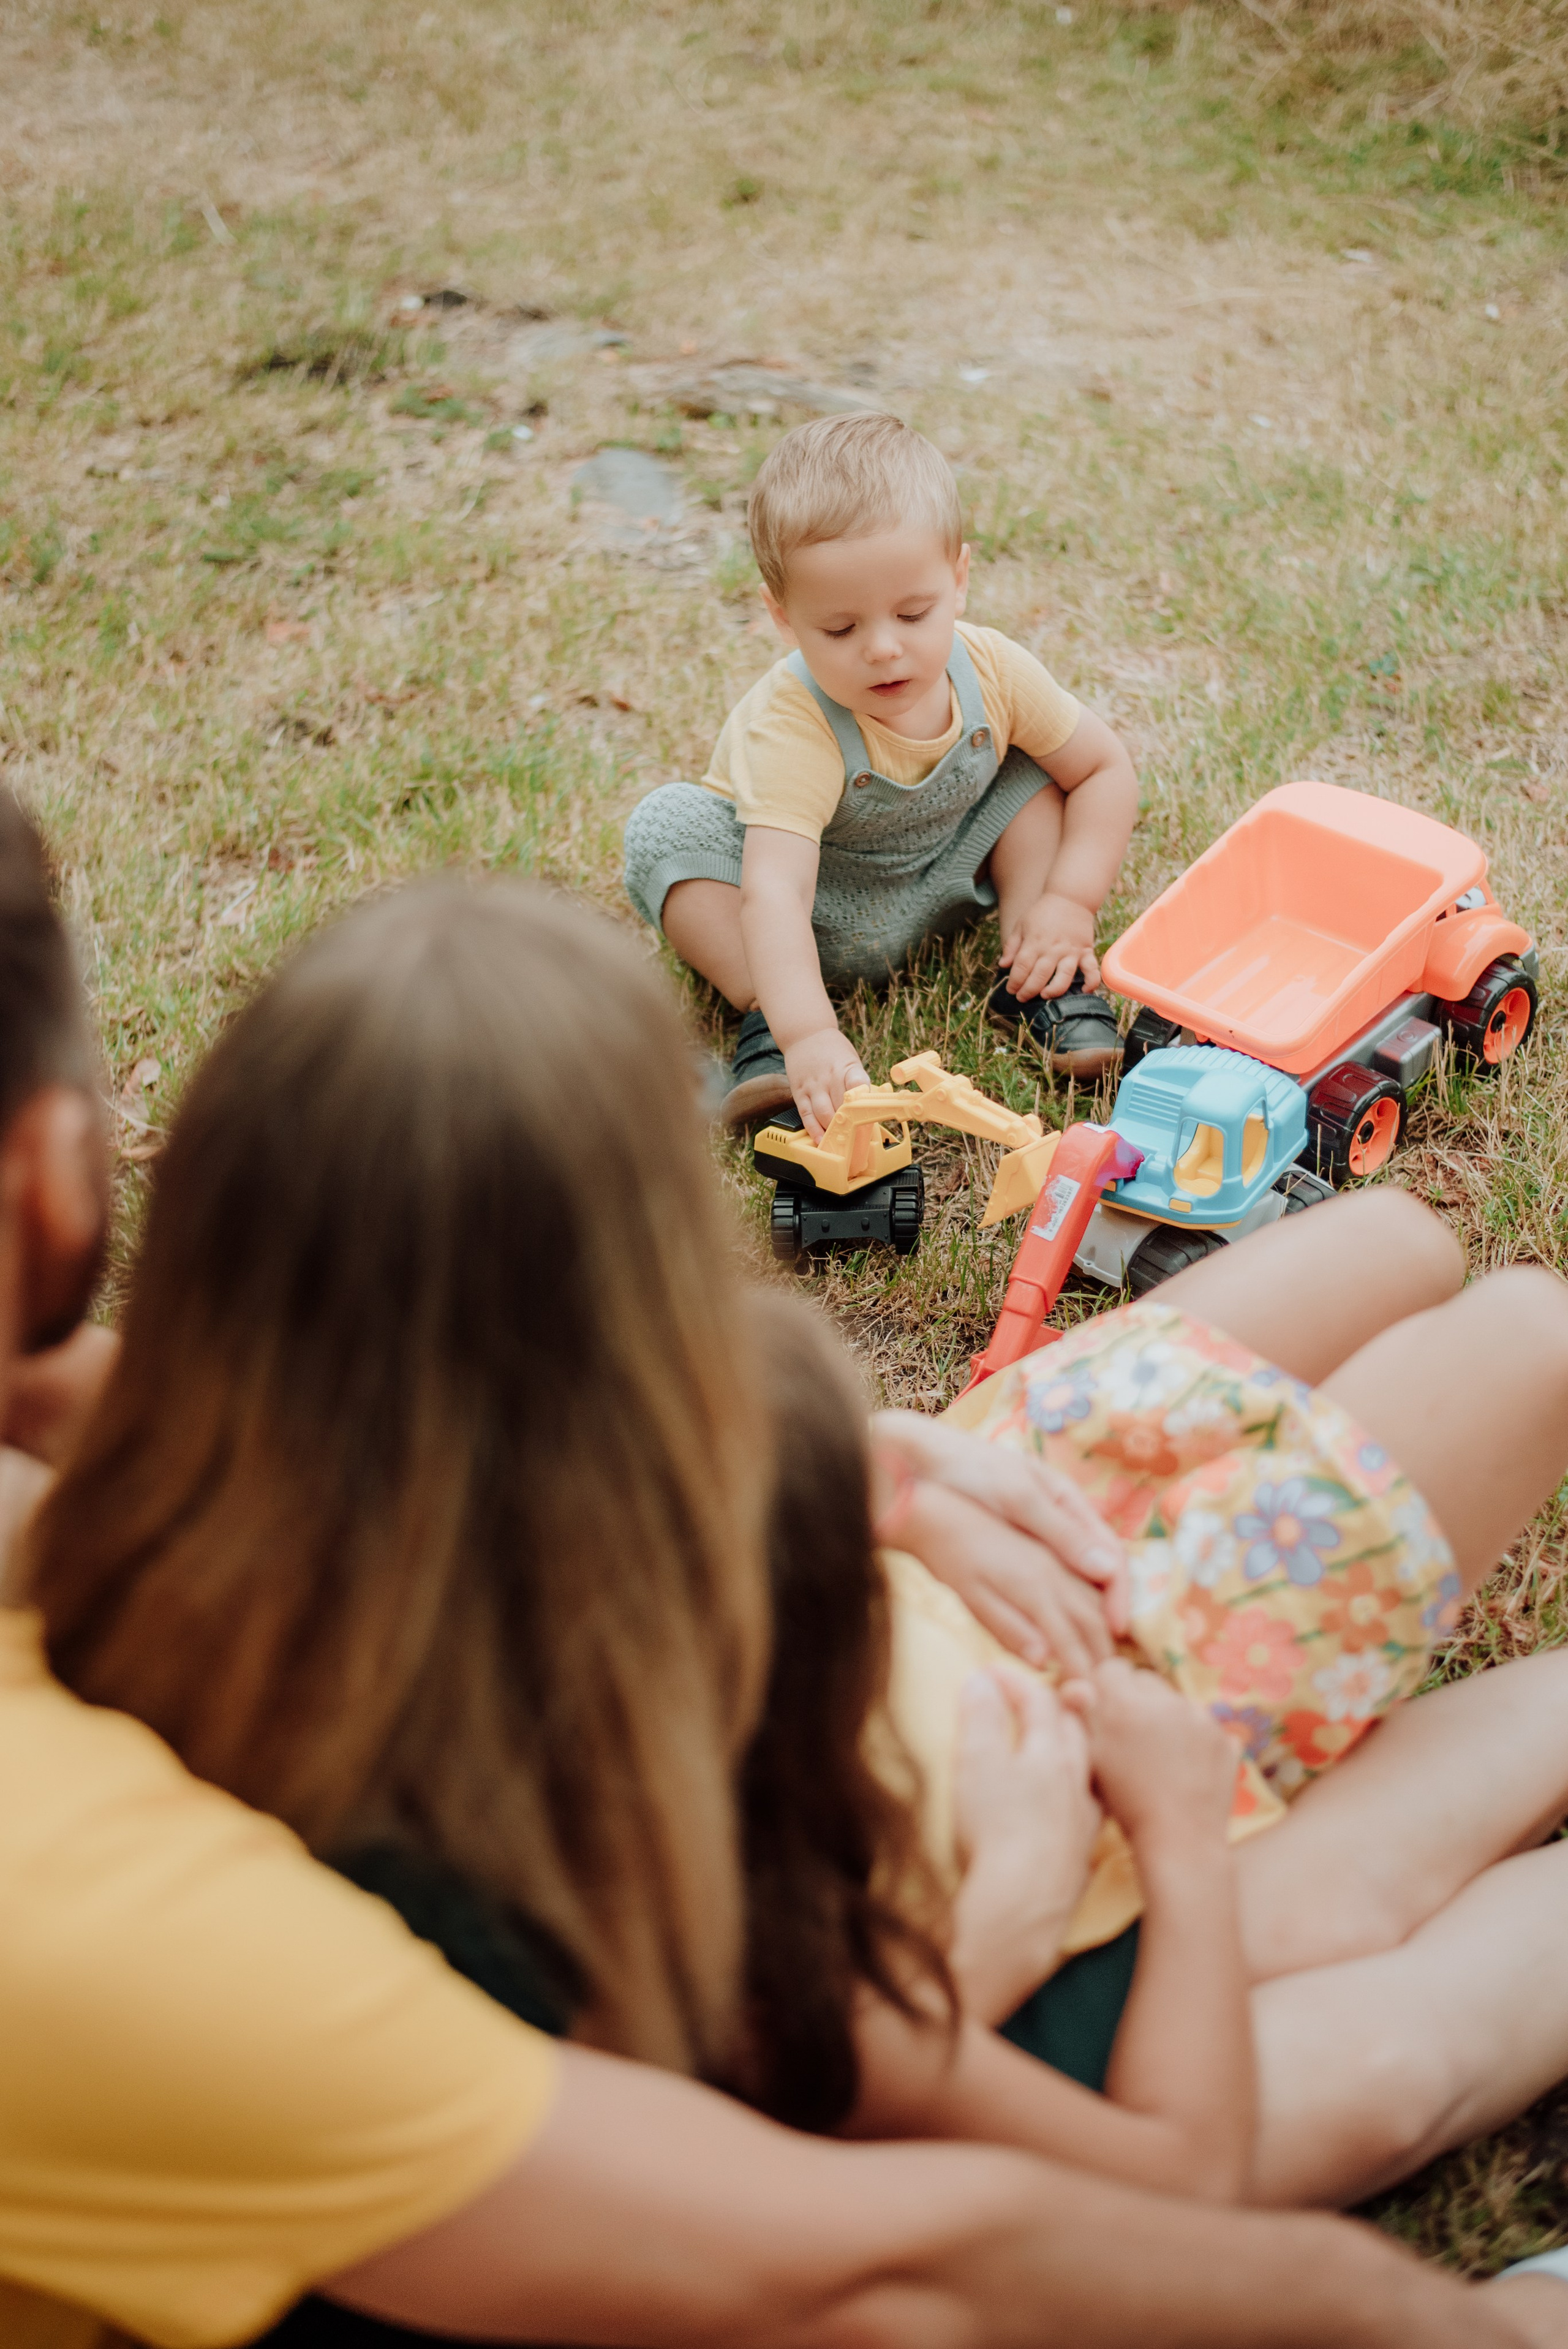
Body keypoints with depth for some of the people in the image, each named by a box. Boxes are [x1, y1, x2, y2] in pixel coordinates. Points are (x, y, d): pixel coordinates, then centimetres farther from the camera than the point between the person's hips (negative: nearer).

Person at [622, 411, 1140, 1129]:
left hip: (937, 888, 4)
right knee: (667, 825, -29)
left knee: (1038, 762, -13)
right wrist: (806, 1034, -64)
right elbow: (773, 893, -49)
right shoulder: (791, 730, -37)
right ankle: (766, 1016, -28)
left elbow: (1106, 769, -8)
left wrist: (1070, 903, -21)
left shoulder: (993, 673, -22)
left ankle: (1034, 979, -13)